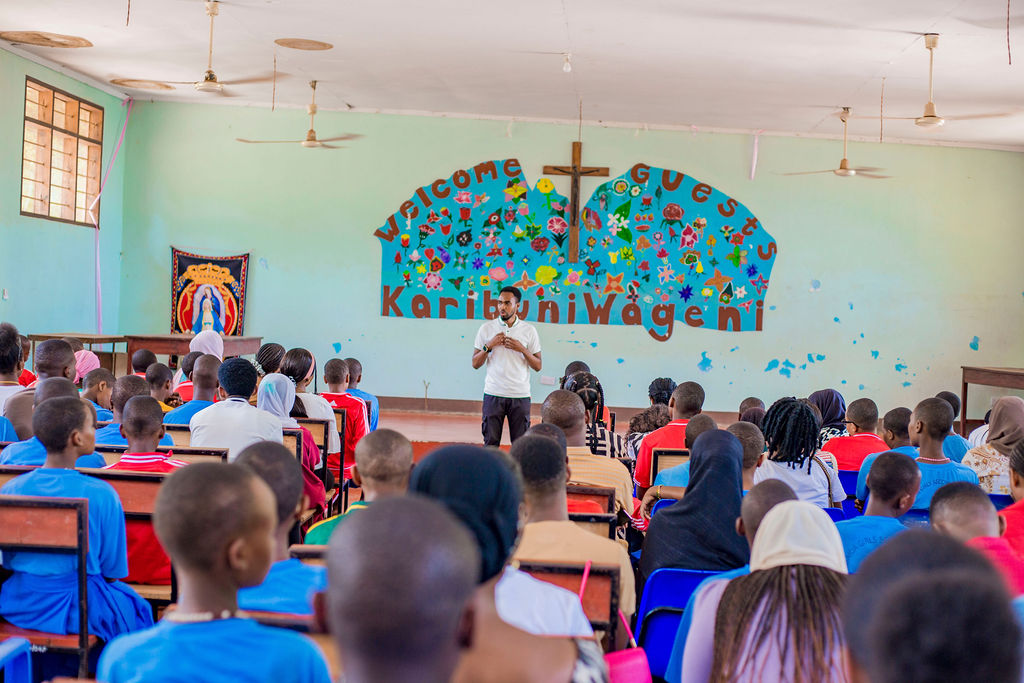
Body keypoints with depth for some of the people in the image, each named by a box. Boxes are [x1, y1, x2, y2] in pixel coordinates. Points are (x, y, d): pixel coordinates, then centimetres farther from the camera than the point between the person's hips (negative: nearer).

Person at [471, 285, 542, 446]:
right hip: (493, 394, 0)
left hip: (520, 396, 0)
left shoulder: (529, 330, 4)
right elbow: (475, 364, 5)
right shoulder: (486, 328, 4)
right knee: (490, 442, 1)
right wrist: (489, 345, -10)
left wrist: (522, 349, -10)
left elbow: (537, 366, 5)